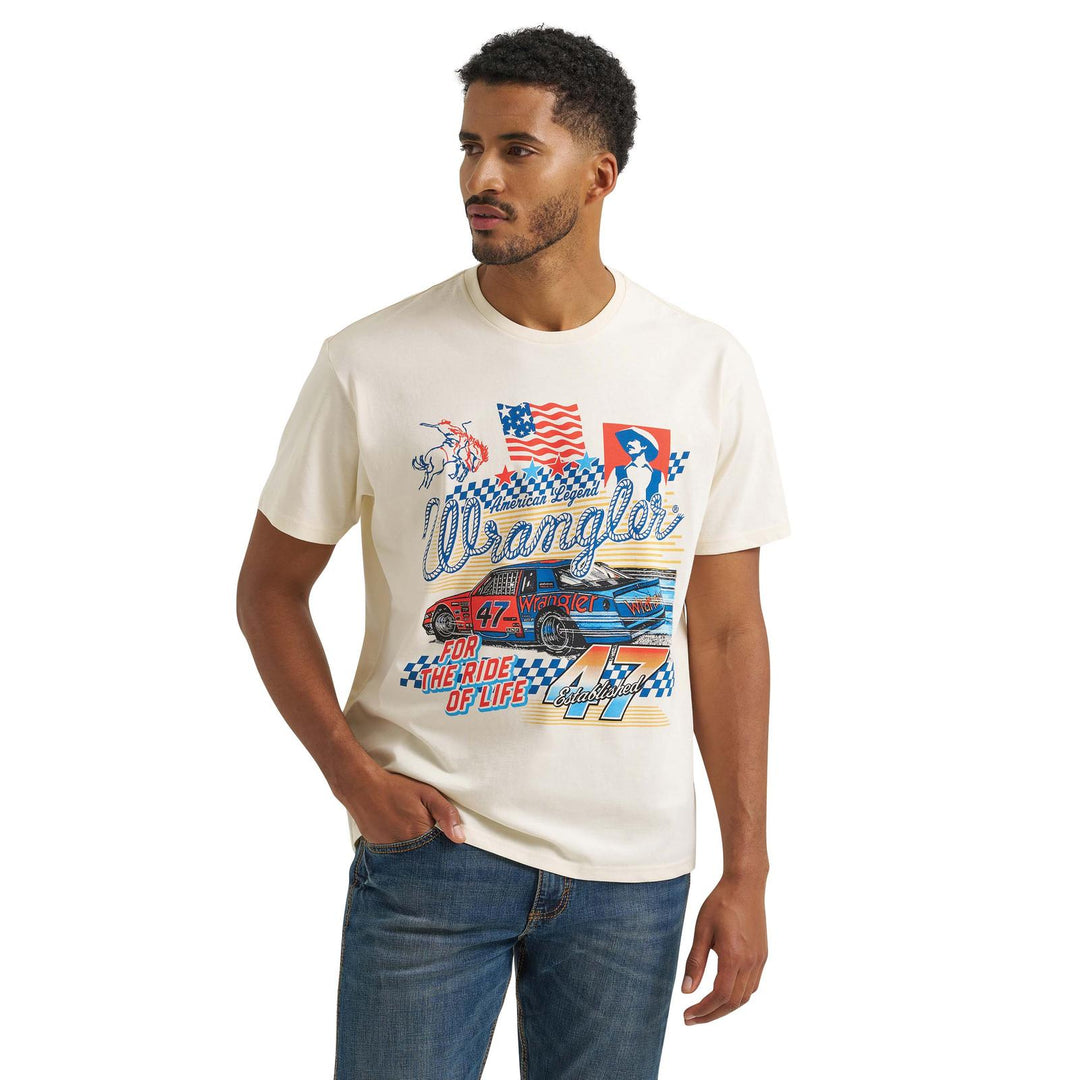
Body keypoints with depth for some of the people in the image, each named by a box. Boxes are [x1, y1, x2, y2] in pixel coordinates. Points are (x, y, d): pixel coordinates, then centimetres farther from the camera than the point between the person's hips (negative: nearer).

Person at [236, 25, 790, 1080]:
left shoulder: (708, 372, -1)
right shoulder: (371, 363, -6)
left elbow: (727, 633, 3)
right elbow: (271, 588, 4)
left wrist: (746, 872, 2)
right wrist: (354, 774, -9)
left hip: (633, 872, 2)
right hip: (431, 844, -2)